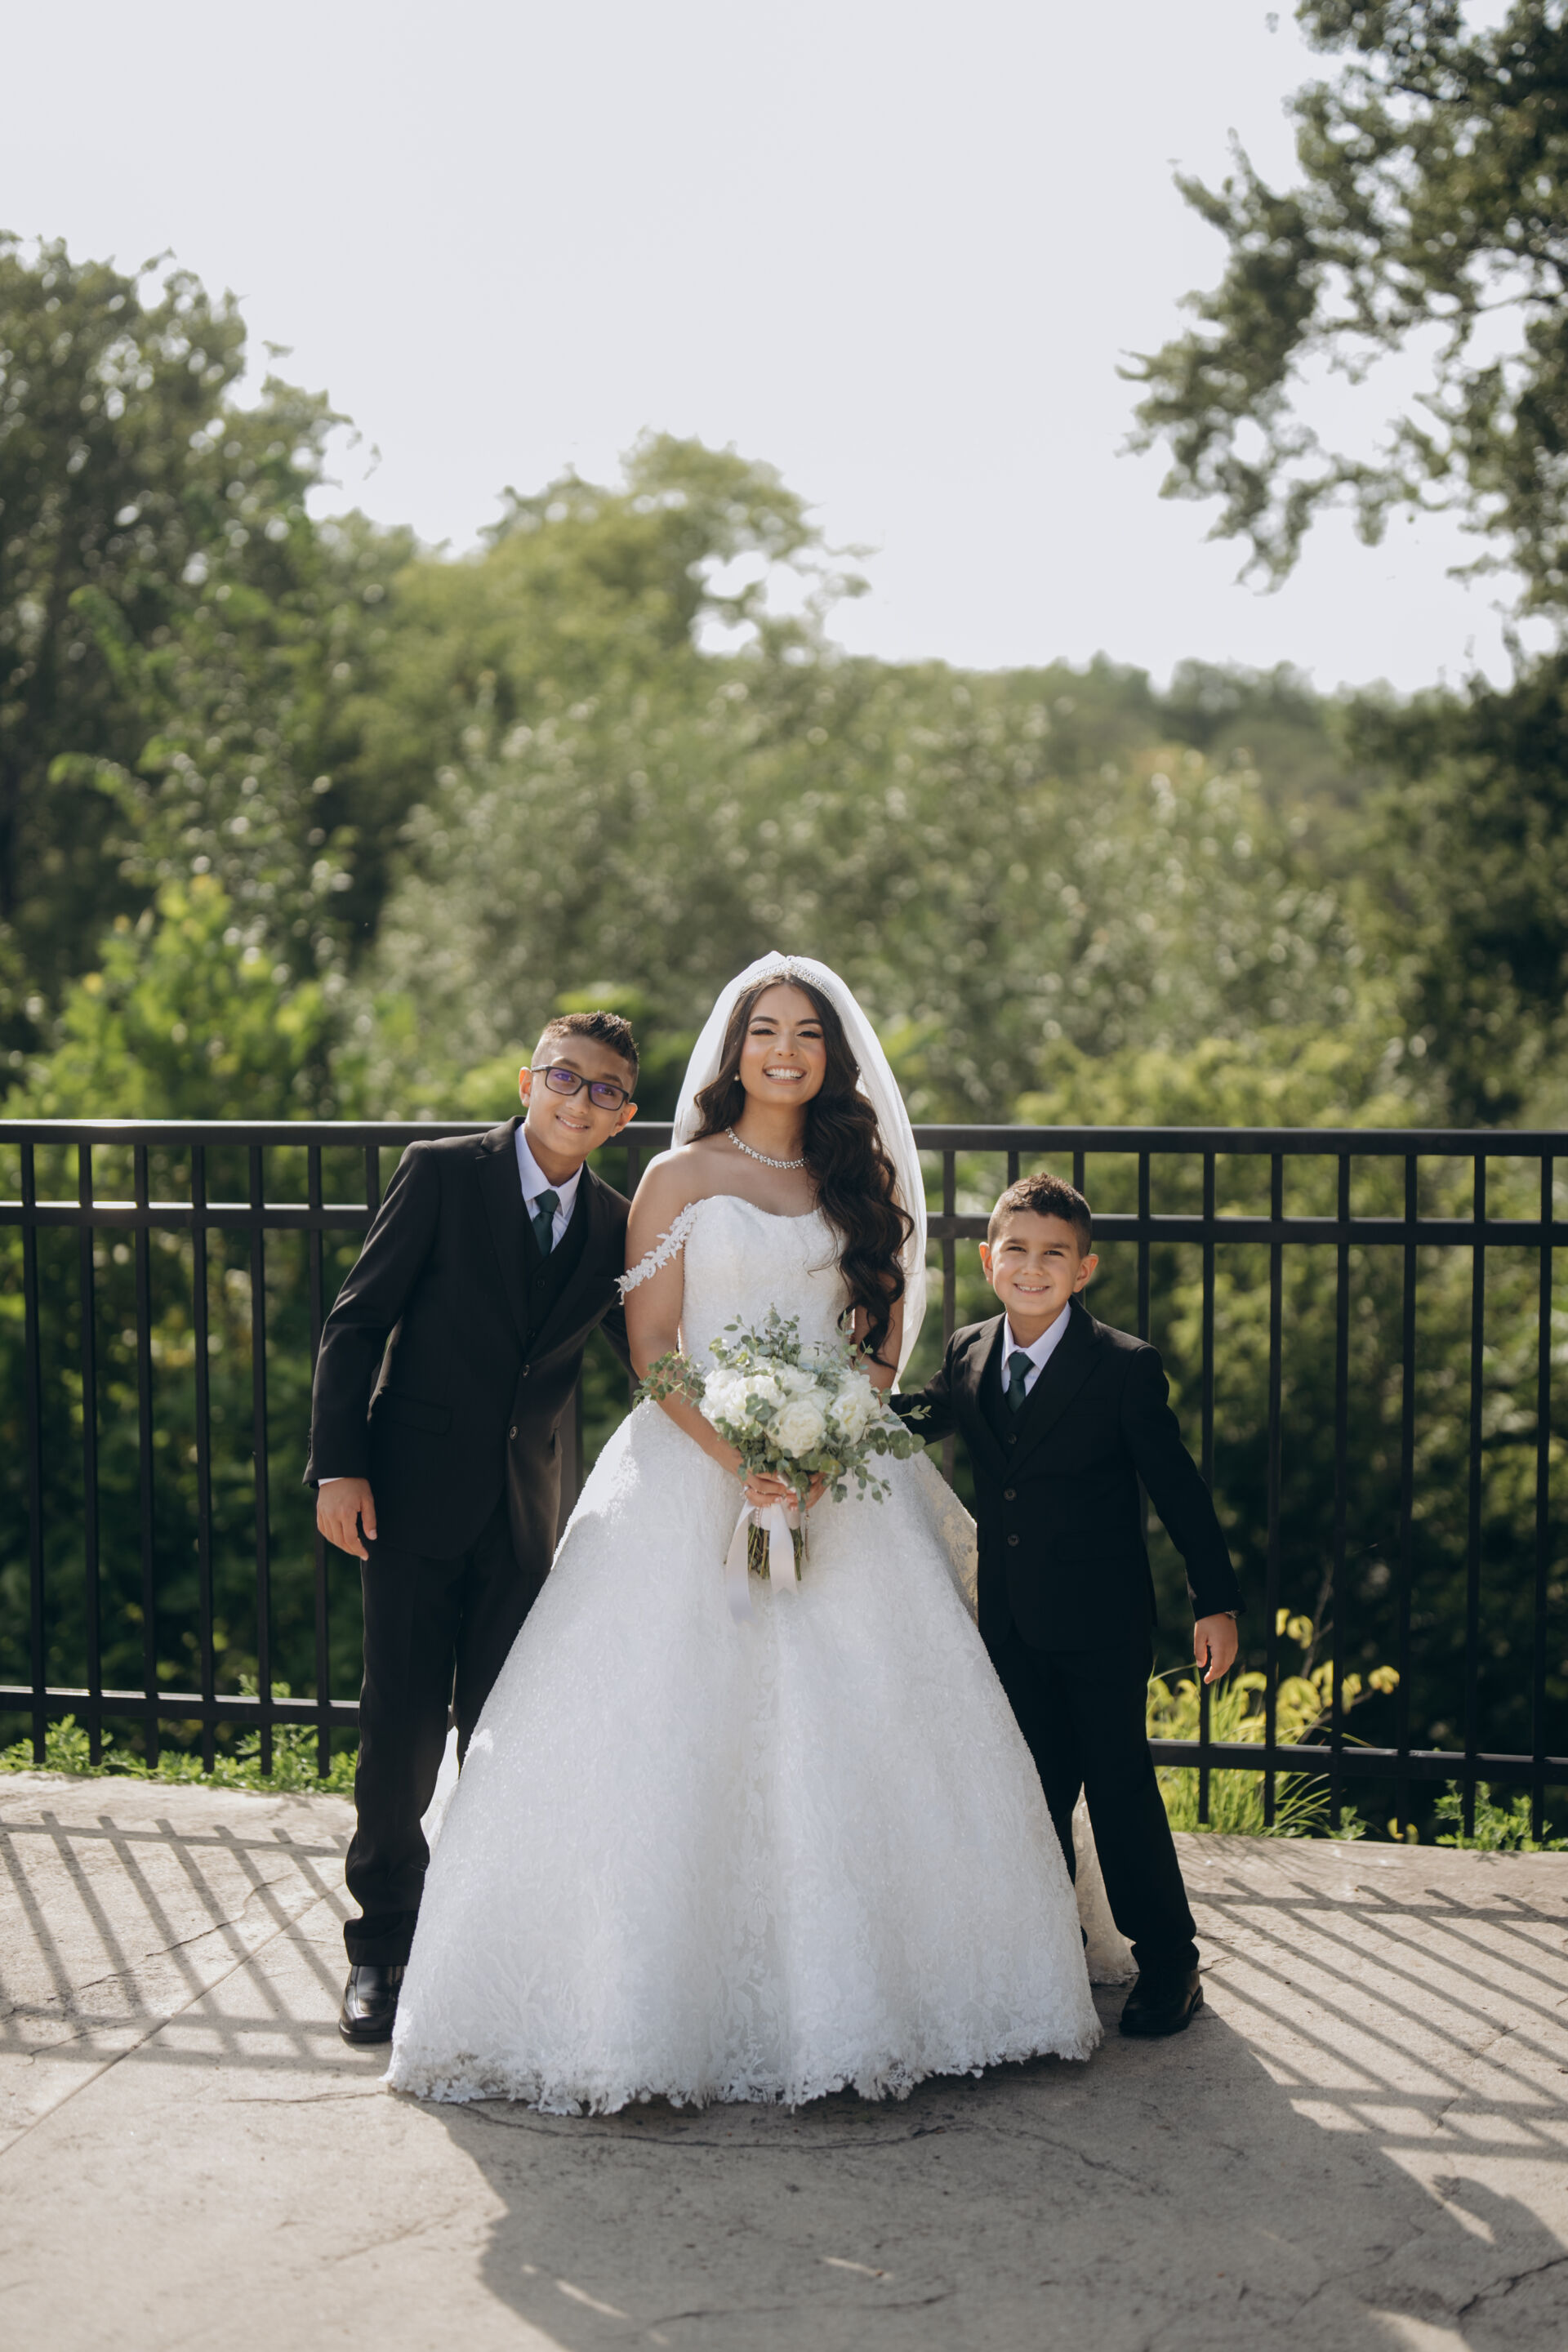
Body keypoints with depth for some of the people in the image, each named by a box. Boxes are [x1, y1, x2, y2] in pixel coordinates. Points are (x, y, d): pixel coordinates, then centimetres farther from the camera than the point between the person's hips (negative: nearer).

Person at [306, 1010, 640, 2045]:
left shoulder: (615, 1226, 5)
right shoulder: (443, 1173, -5)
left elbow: (654, 1358, 13)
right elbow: (358, 1319, -6)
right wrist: (338, 1465, -13)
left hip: (526, 1509, 3)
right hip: (417, 1492, -3)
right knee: (402, 1726, 0)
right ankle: (383, 1947, 16)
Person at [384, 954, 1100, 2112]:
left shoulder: (864, 1180, 12)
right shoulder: (681, 1178, 4)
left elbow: (886, 1332, 10)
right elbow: (651, 1345, -2)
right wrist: (734, 1452, -17)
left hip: (841, 1480, 3)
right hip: (693, 1468, -2)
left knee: (851, 1729, -2)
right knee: (672, 1735, -7)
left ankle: (852, 1998, 8)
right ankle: (658, 2003, -1)